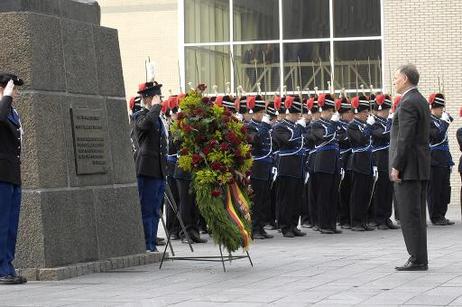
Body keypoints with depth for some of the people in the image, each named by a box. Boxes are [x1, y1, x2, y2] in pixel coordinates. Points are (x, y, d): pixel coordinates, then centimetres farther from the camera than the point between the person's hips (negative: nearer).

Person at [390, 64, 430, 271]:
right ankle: (420, 259, 15)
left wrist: (396, 167, -18)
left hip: (408, 168, -10)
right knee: (418, 215, 12)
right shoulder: (421, 101, 16)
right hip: (421, 168, 10)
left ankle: (417, 260, -6)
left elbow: (405, 139, -21)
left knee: (409, 215, -7)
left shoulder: (407, 104, -15)